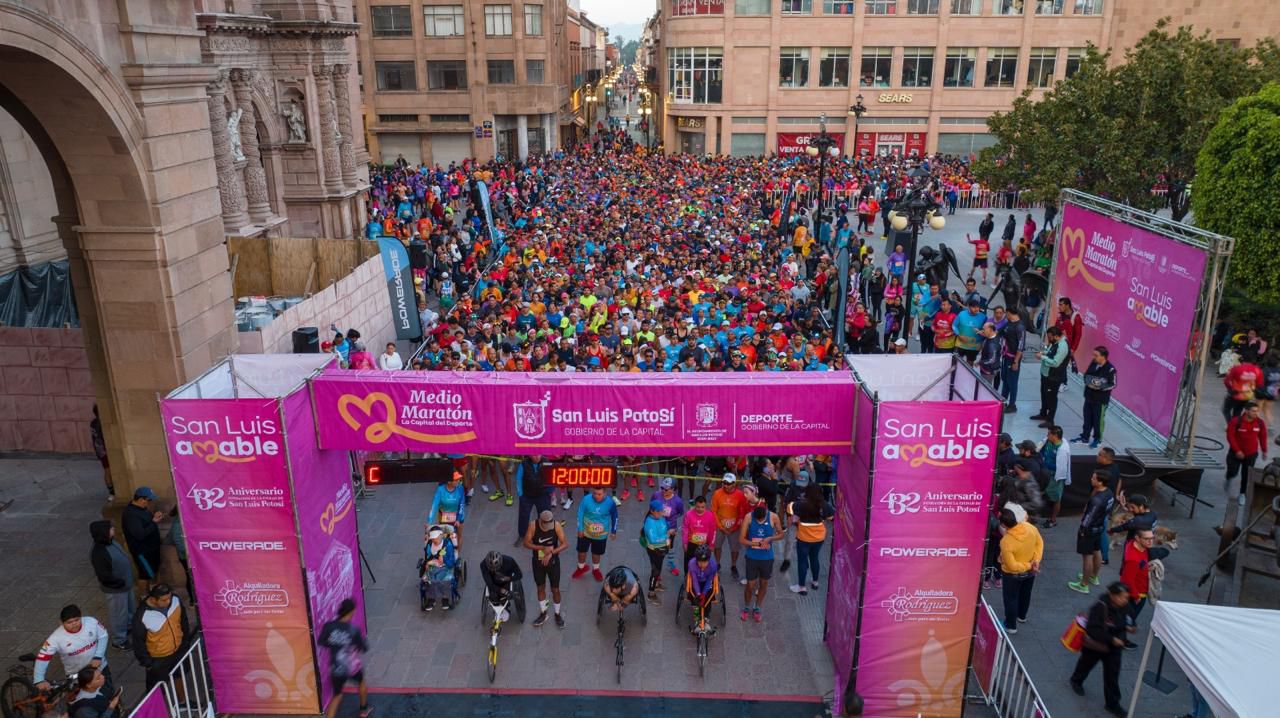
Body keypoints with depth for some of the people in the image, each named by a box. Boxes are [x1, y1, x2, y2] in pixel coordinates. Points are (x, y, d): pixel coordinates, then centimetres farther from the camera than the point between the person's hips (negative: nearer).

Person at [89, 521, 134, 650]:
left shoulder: (110, 542, -3)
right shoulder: (99, 552, -31)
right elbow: (104, 576, -28)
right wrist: (120, 582, -18)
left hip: (125, 584, 9)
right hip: (115, 589, -9)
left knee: (130, 608, 28)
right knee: (118, 614, 9)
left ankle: (129, 626, 52)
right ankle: (119, 641, 26)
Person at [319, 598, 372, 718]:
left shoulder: (329, 626, -15)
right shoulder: (354, 629, -22)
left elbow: (321, 642, 1)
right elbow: (364, 648, -11)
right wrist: (363, 639, 10)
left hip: (336, 668, 2)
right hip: (353, 667, -2)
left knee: (337, 696, 19)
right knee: (361, 682, 30)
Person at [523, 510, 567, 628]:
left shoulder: (557, 526, -21)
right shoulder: (533, 526, -20)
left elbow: (565, 544, -20)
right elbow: (526, 543, -16)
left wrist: (551, 553, -32)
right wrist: (543, 548, -28)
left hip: (553, 562, -1)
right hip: (538, 562, 1)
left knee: (555, 589, 9)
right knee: (540, 588, 17)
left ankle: (557, 614, 31)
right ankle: (543, 614, 37)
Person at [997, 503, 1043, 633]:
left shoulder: (1006, 541, -38)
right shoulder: (1030, 527, -25)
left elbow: (1012, 566, -29)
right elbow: (1039, 543, -6)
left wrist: (1028, 565, -14)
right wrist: (1036, 560, -9)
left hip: (1013, 575, -6)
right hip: (1030, 571, 6)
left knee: (1010, 598, 18)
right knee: (1025, 594, 30)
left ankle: (1011, 625, 34)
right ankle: (1021, 616, 53)